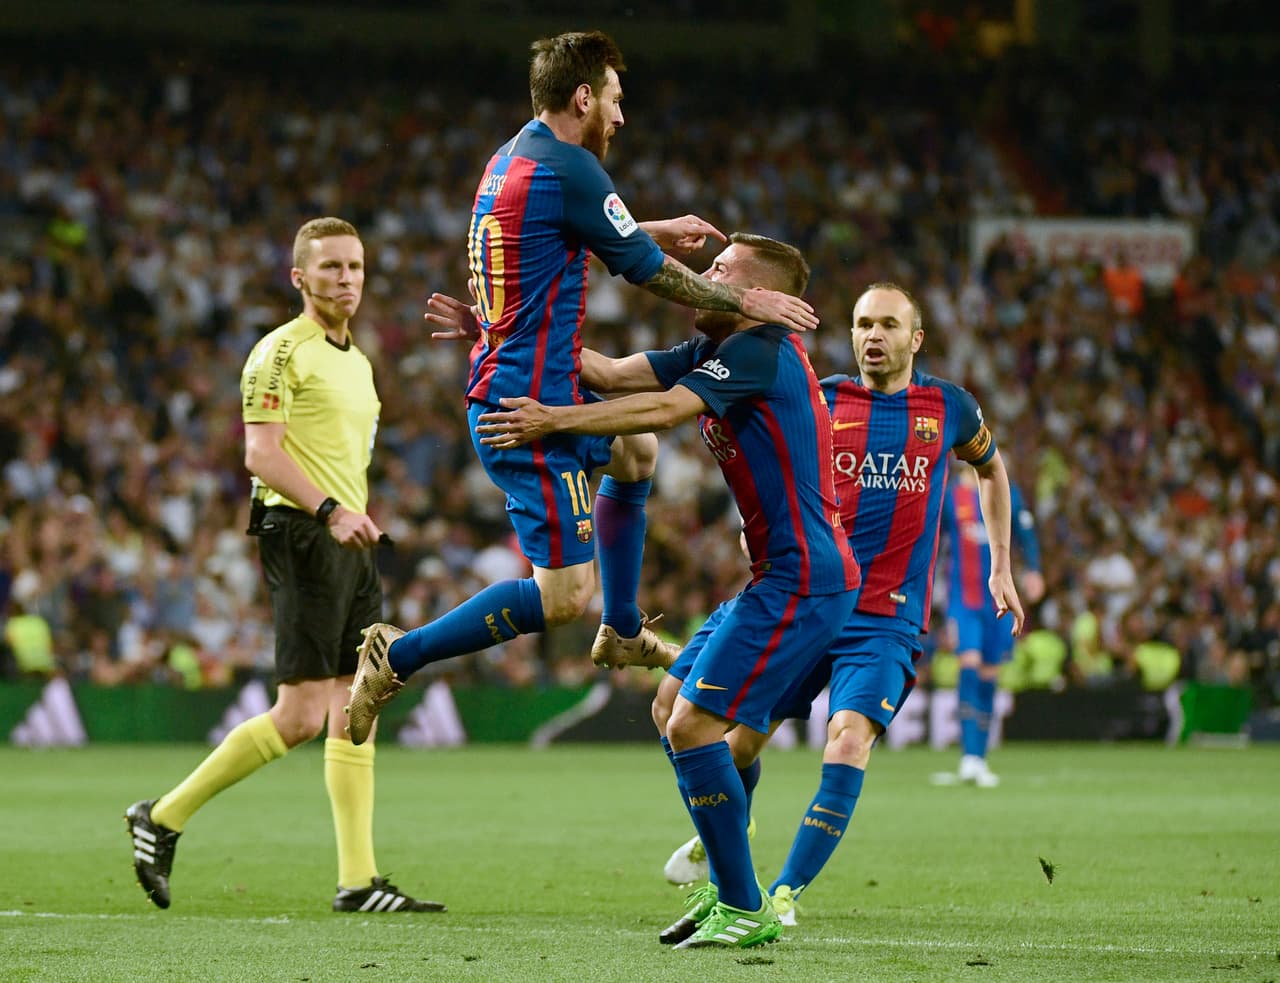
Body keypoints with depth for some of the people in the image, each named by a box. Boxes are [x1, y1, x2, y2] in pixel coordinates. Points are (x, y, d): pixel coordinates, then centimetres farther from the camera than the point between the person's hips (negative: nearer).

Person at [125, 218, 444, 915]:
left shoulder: (357, 361, 21)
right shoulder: (282, 352, -6)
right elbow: (262, 454, -16)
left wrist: (363, 518, 19)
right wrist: (329, 509, -26)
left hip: (350, 543, 9)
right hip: (301, 541, -9)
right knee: (301, 715, -13)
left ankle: (358, 881, 3)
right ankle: (164, 818, -2)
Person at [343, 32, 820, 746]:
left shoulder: (512, 159, 12)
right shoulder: (568, 168, -16)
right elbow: (651, 273, -8)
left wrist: (658, 230, 40)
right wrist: (746, 301, 4)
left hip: (508, 387, 11)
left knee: (637, 451, 33)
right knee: (567, 593, -12)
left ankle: (622, 633, 40)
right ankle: (398, 659, -8)